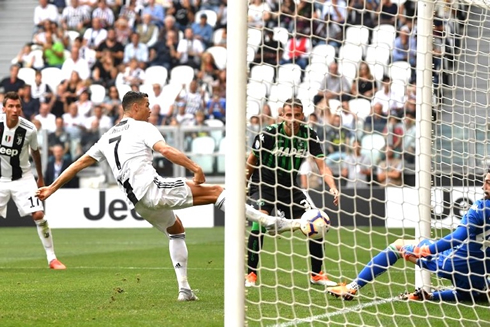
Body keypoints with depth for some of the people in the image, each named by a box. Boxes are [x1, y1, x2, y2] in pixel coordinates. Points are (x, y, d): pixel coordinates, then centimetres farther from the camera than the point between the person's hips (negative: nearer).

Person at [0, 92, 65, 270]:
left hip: (23, 178, -1)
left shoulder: (29, 129, -16)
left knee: (39, 214, -12)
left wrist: (41, 178, 15)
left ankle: (52, 258, -4)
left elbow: (35, 152, 4)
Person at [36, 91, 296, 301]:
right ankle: (269, 221, -19)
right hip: (152, 187, -7)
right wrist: (196, 168, -16)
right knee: (216, 192, -7)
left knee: (175, 230, 29)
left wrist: (51, 188, 30)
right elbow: (166, 150, -16)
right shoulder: (142, 127, 2)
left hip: (138, 202, 7)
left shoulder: (108, 136, 23)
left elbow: (81, 162, 25)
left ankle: (184, 288, 19)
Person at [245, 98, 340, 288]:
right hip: (263, 185, -4)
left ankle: (316, 274, 13)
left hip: (289, 187, 4)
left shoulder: (309, 135, -8)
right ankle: (251, 274, -17)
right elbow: (251, 162, -5)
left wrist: (332, 187, -25)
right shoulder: (269, 134, -18)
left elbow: (322, 166, -9)